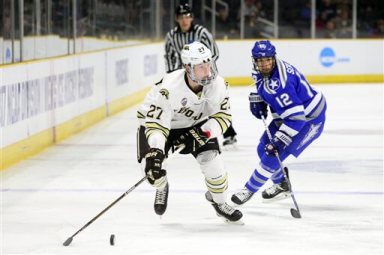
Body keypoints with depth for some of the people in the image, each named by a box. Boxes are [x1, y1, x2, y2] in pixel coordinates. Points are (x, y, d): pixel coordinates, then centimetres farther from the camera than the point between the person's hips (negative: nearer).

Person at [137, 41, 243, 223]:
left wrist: (203, 132, -34)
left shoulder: (216, 84, -25)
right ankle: (162, 187, 17)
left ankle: (219, 202, 12)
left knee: (211, 159, -16)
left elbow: (223, 116, -17)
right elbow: (156, 123, -37)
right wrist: (155, 151, -52)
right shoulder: (168, 88, -38)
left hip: (195, 124, 3)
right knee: (151, 165, -22)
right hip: (155, 119, -3)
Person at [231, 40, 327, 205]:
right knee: (264, 149, 12)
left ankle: (249, 190, 3)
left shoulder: (280, 82, -35)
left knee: (274, 153, -13)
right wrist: (257, 100, 4)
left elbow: (296, 117, -37)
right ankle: (281, 186, 31)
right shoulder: (260, 72, -7)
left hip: (308, 119, -10)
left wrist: (279, 141, -36)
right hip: (286, 113, 10)